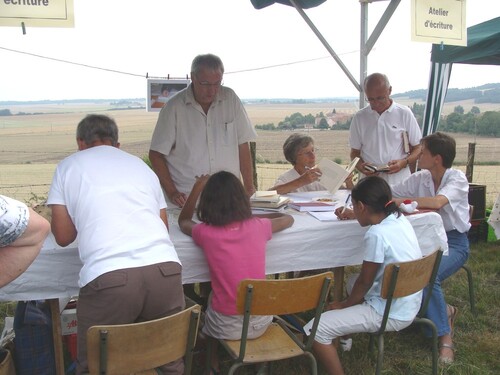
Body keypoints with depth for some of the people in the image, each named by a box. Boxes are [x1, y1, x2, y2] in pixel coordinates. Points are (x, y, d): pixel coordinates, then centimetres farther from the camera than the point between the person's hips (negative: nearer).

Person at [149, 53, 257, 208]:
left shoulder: (230, 98, 5)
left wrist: (249, 187, 1)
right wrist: (171, 192, -9)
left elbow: (242, 144, 7)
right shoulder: (174, 107, -2)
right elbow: (156, 155, 1)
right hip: (187, 198, -1)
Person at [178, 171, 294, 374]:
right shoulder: (258, 226, -7)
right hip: (261, 322, 3)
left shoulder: (205, 233, -13)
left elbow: (183, 222, 13)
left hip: (226, 326, -3)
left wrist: (197, 188, 13)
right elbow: (288, 219, 16)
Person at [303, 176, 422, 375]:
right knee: (354, 284, 34)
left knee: (315, 331, -14)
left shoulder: (376, 234, -25)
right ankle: (345, 334, 39)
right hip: (409, 305, 10)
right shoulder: (400, 219, 0)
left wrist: (344, 304, 2)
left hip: (390, 313, -10)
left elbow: (365, 282, -14)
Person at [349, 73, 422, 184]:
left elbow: (418, 148, 10)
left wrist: (404, 162, -9)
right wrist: (361, 167, -6)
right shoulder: (359, 118, 9)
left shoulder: (404, 114, 5)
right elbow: (355, 152, 15)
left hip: (399, 181, -1)